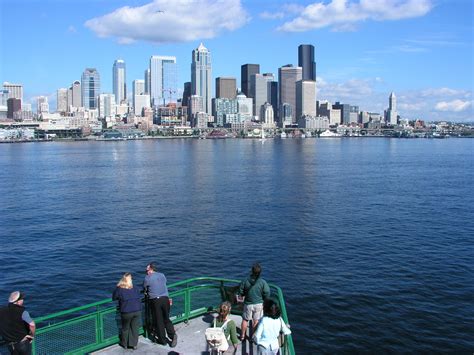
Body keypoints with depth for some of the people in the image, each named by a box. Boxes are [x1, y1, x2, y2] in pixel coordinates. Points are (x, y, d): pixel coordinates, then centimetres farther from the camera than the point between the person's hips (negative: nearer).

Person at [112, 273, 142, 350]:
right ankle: (134, 344, 19)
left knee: (125, 328, 17)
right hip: (137, 311, 2)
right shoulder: (135, 288, 0)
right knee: (135, 328, 13)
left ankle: (124, 344, 30)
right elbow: (140, 298, 7)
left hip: (126, 312, -2)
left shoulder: (119, 289, -7)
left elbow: (114, 298, 4)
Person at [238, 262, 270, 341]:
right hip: (259, 304, 0)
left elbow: (240, 292, -8)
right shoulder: (263, 282, -21)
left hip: (248, 304, 0)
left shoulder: (245, 281, -18)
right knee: (256, 321, 17)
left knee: (245, 320, 19)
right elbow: (267, 294, -13)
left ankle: (242, 336, 32)